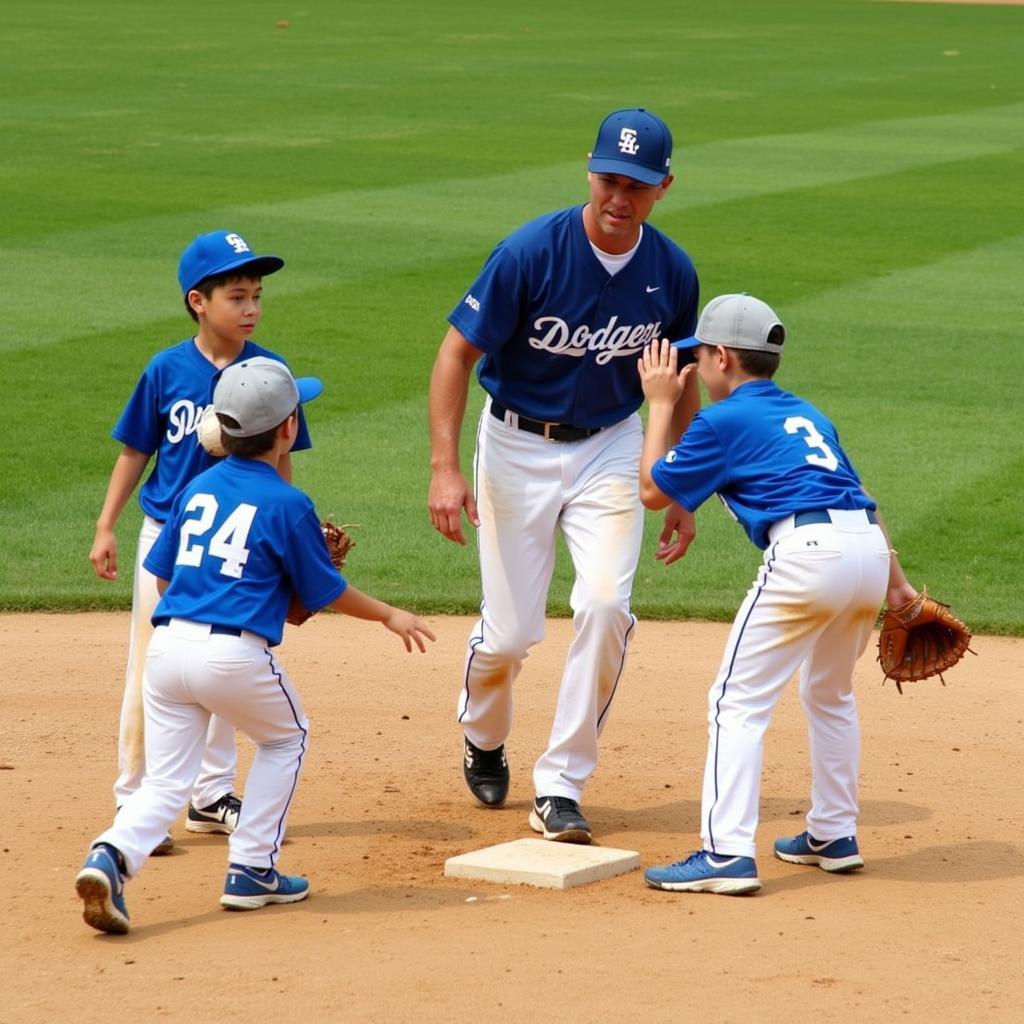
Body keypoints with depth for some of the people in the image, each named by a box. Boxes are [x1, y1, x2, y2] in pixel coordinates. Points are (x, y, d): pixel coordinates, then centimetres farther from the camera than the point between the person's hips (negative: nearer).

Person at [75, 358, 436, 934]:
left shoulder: (198, 489, 15)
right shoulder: (288, 504, -2)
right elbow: (327, 593, 6)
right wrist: (390, 616, 22)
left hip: (167, 643, 5)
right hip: (234, 654, -5)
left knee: (167, 782, 9)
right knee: (287, 738, 23)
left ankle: (113, 856, -20)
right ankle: (252, 870, 18)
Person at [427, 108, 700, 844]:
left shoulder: (672, 273, -9)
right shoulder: (532, 253, -21)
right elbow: (458, 352, -16)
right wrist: (445, 467, -24)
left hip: (609, 447, 2)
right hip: (518, 445, -2)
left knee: (606, 604, -18)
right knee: (511, 632, 0)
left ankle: (560, 787, -6)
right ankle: (484, 741, 36)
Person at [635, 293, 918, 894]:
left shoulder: (724, 421, 5)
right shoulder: (807, 415, 27)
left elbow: (654, 491, 13)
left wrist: (661, 404, 21)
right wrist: (896, 584, 26)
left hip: (808, 550, -8)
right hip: (871, 550, 8)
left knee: (739, 701, -4)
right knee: (830, 695, 27)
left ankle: (728, 854, -12)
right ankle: (834, 836, 33)